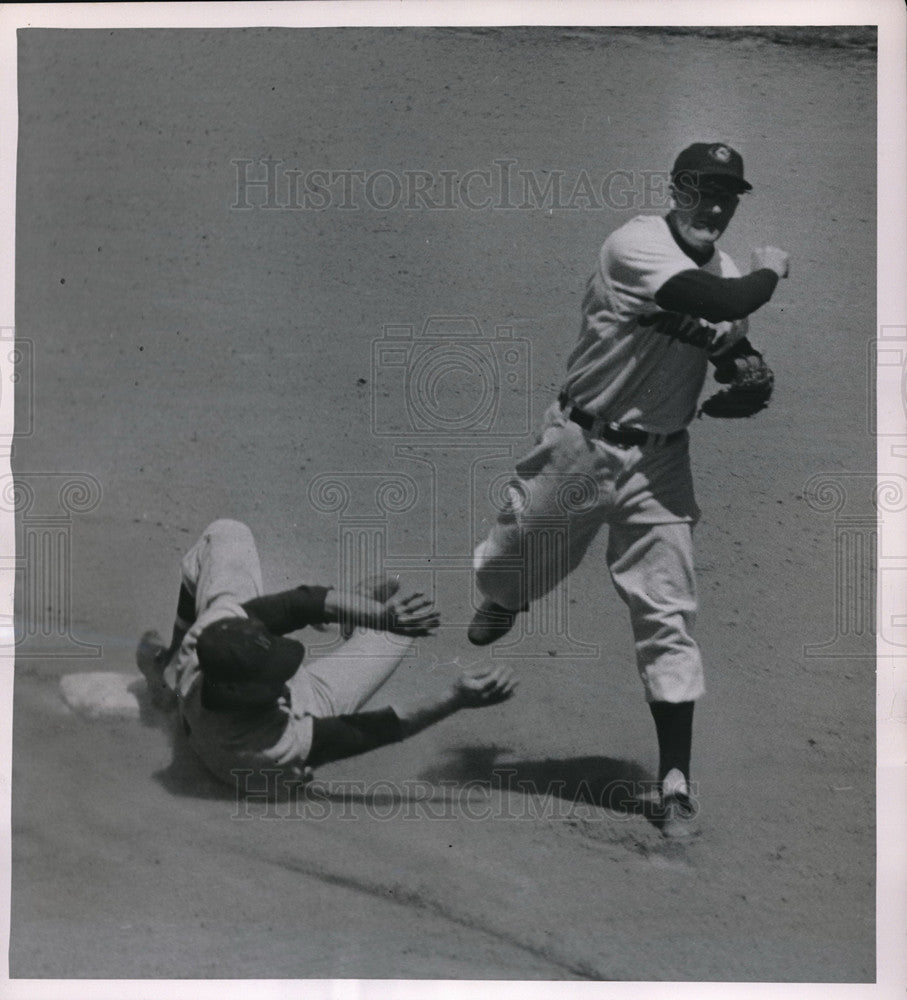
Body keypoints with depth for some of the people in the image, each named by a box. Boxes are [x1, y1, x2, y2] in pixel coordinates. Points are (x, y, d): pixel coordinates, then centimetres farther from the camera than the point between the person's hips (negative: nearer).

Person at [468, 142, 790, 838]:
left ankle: (676, 780, 8)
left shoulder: (727, 273, 5)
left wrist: (750, 369, -7)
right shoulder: (637, 244, -16)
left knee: (669, 618, 0)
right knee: (506, 574, 11)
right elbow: (718, 304, -31)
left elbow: (734, 349, 17)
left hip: (660, 464, 4)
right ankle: (501, 605, 52)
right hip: (581, 444, -4)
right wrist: (770, 273, -12)